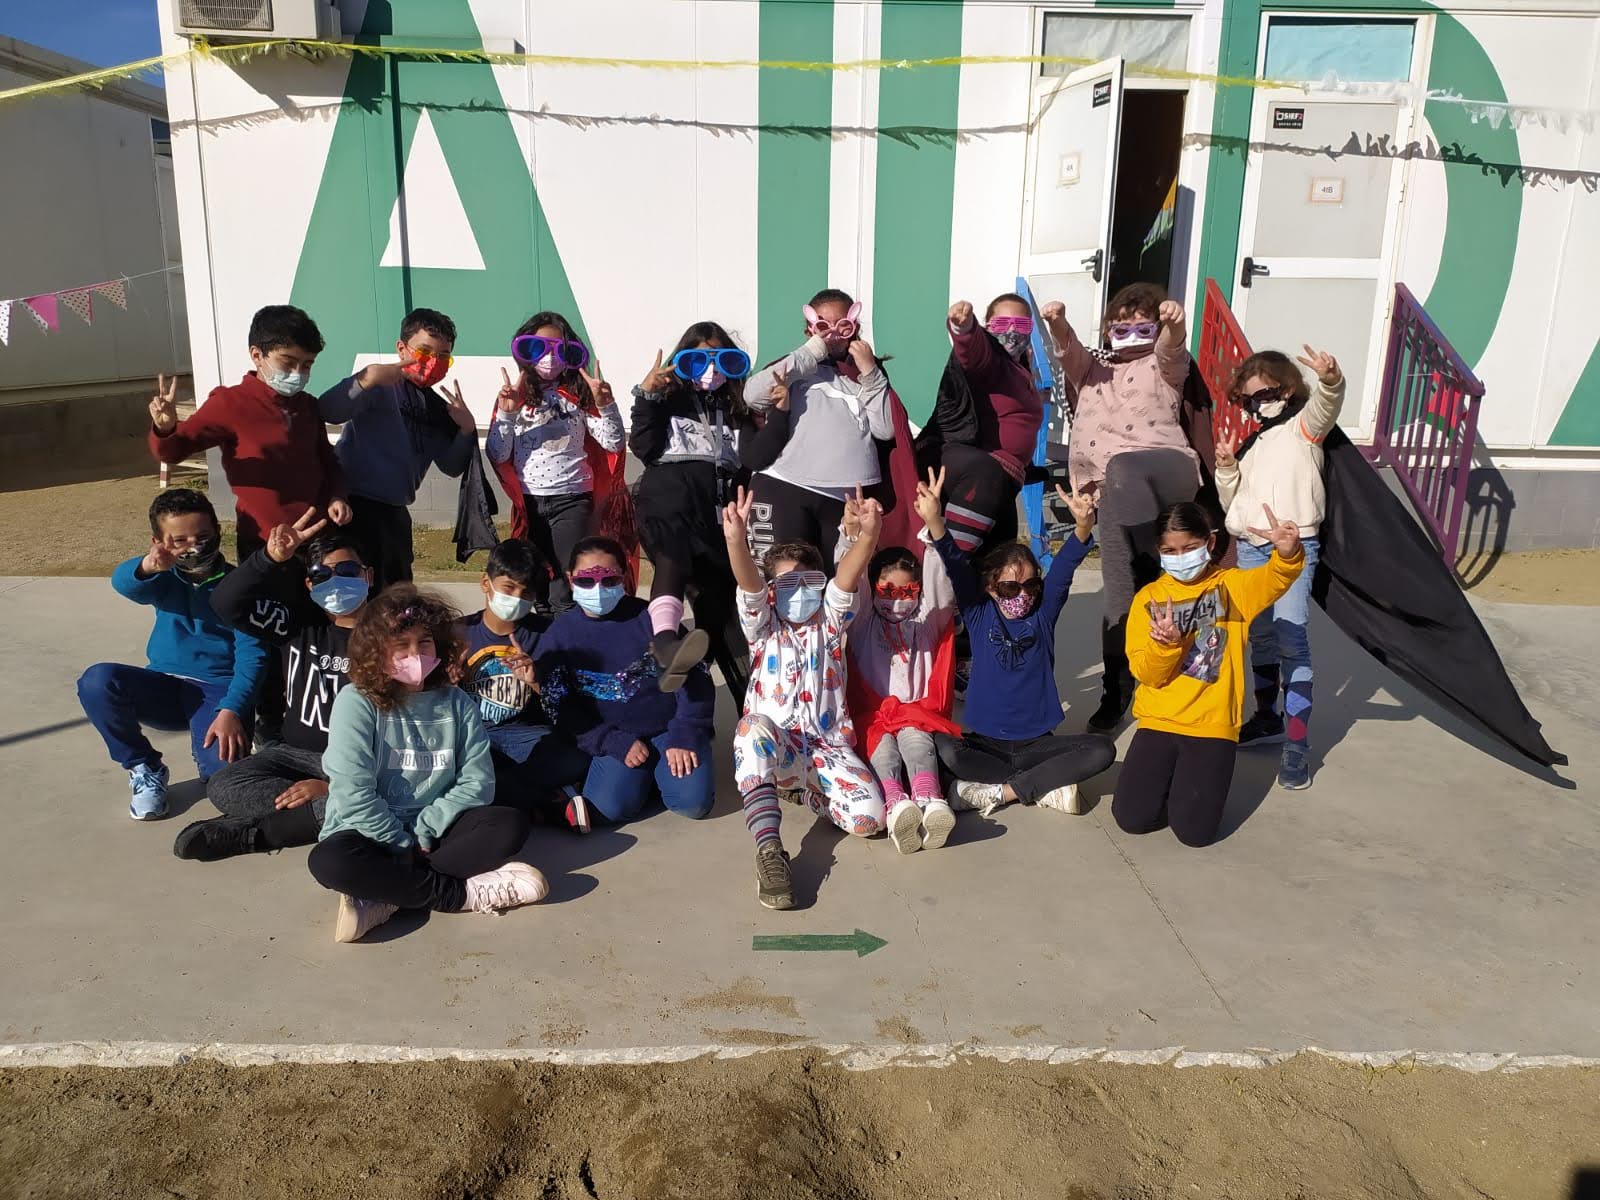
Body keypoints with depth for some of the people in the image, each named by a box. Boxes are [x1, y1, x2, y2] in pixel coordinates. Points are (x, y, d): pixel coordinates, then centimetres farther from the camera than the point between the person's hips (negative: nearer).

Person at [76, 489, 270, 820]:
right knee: (97, 681, -26)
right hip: (163, 687, 4)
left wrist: (230, 711, -29)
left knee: (223, 768, -31)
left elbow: (252, 655, -14)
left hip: (217, 690, -4)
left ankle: (206, 752, 11)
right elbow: (122, 581, -22)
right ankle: (145, 770, -4)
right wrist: (147, 565, -48)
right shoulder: (163, 580, 3)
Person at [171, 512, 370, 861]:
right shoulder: (300, 623, 4)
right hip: (297, 753, 4)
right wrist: (272, 558, -25)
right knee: (223, 786, -18)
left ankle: (252, 830, -20)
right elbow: (226, 603, -9)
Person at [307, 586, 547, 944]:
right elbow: (353, 794, -17)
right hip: (370, 832, -3)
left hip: (431, 831, 3)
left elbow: (478, 782, -4)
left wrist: (424, 832, -15)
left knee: (510, 825, -21)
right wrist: (406, 846, -14)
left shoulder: (457, 703, 1)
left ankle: (387, 895, -24)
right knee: (328, 861, -35)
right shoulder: (356, 702, -10)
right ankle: (462, 893, -24)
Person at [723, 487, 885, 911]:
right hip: (775, 744, -1)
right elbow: (748, 584, -13)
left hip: (827, 745, 2)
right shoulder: (763, 627, 10)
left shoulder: (829, 623, 12)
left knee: (869, 816, -24)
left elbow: (847, 578, -10)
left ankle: (811, 793, 10)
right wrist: (737, 542, -36)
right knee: (755, 728, -39)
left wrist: (868, 535, -31)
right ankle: (768, 850, -41)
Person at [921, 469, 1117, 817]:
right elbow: (957, 569, -17)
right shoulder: (979, 615, 0)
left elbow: (1064, 568, -15)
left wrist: (1084, 524, -35)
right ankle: (1045, 785, -18)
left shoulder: (1043, 613, 2)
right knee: (945, 749, -33)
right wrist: (934, 521, -35)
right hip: (986, 741, -2)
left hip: (1037, 741, 2)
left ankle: (998, 790, -19)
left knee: (1101, 750, -23)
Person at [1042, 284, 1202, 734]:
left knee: (1123, 470, -40)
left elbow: (1172, 348, -2)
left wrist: (1174, 324, -27)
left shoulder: (1163, 365, 22)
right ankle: (1116, 692, 8)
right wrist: (1057, 323, -16)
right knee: (1121, 593, -2)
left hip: (1164, 469, -3)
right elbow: (1070, 350, 9)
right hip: (1112, 486, 3)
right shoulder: (1092, 367, 30)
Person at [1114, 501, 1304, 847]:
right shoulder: (1149, 597, 4)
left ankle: (1200, 782, 21)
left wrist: (1288, 553, -45)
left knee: (1195, 830, -12)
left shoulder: (1229, 585, 1)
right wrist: (1165, 644, -23)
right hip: (1158, 720, 2)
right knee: (1132, 817, -9)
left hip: (1212, 725, -1)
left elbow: (1273, 580, -22)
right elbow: (1146, 674, -2)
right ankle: (1168, 778, 22)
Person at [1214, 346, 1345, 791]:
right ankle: (1267, 718, 28)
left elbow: (1326, 404, -20)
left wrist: (1330, 379, -42)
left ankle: (1297, 744, -15)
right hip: (1250, 548, 6)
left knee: (1291, 635, -15)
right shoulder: (1247, 443, 17)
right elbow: (1231, 503, 17)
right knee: (1260, 635, 13)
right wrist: (1226, 470, -2)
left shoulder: (1302, 427, 3)